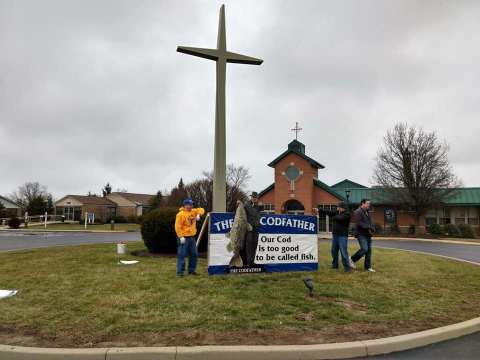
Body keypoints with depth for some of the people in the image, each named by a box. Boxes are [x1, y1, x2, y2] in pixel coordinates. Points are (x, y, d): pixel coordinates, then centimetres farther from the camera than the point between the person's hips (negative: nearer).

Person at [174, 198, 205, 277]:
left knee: (194, 254, 11)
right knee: (182, 255, -6)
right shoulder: (180, 214, -12)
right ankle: (180, 272, -1)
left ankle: (192, 270, 22)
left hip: (192, 237, 8)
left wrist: (199, 214, -6)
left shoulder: (193, 211, 10)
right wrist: (181, 236, -21)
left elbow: (201, 210, 16)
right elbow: (178, 226, -15)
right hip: (184, 238, -8)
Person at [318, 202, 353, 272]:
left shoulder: (347, 214, -10)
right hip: (335, 235, 7)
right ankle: (335, 265, 29)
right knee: (334, 251, 14)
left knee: (343, 252, -8)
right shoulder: (337, 212, 9)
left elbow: (340, 218, -22)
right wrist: (319, 210, -7)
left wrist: (334, 217, -3)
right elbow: (328, 212, 4)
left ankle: (347, 268, -1)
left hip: (342, 235, -7)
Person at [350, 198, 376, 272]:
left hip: (368, 234, 8)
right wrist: (368, 228, -17)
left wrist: (372, 229, -1)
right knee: (364, 249, -16)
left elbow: (371, 222, 18)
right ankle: (352, 259, 4)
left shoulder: (367, 212, 17)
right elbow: (359, 223, -20)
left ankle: (368, 267, 12)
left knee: (369, 250, 6)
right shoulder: (358, 212, -11)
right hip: (361, 234, -8)